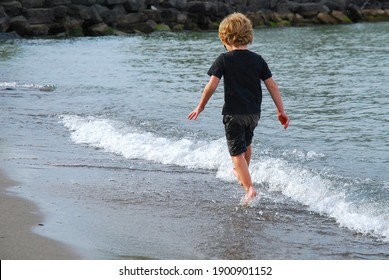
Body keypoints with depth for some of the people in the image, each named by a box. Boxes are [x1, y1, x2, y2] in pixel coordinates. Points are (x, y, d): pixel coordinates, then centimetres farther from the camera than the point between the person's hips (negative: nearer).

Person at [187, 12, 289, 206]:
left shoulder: (224, 59, -8)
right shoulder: (257, 60, 3)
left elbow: (212, 85, -14)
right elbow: (272, 85, 1)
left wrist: (200, 107, -2)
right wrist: (281, 111, 6)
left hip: (233, 113, -5)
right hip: (254, 112, 5)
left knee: (237, 152, -3)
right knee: (246, 144, 29)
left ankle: (249, 188, -19)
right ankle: (242, 174, 51)